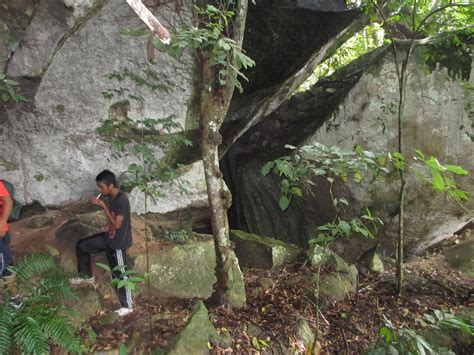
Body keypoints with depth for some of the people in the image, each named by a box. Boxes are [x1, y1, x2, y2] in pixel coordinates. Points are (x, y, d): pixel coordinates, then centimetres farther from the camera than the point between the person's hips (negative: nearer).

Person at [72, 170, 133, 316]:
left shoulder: (121, 200, -27)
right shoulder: (111, 197, 1)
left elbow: (117, 224, -27)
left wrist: (103, 206, -24)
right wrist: (108, 225, 0)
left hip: (118, 242, -9)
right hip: (108, 237, 9)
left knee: (119, 274, 3)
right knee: (81, 245, 17)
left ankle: (127, 306, 20)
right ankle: (87, 276, 35)